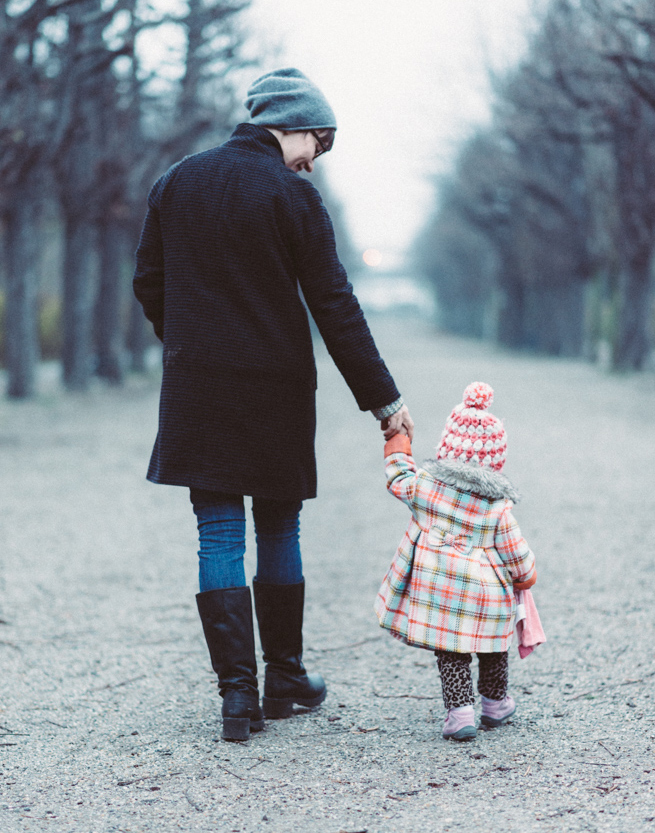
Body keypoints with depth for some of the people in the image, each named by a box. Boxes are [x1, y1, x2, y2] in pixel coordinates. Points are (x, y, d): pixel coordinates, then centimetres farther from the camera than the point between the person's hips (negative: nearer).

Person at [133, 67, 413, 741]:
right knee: (279, 534, 11)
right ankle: (284, 679, 20)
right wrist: (384, 399, -5)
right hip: (275, 389, -3)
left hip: (196, 386, 3)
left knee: (219, 538, 3)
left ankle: (237, 690, -4)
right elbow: (335, 307, -10)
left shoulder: (175, 183, 6)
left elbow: (148, 286, 11)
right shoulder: (291, 194, -9)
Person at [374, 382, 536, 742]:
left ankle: (459, 709, -3)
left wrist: (397, 455, 36)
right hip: (486, 595, 0)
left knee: (450, 652, 9)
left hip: (436, 588, 1)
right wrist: (525, 575, 20)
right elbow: (516, 552, 0)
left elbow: (399, 482, 17)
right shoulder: (497, 506, -8)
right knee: (491, 647, 20)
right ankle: (495, 703, 36)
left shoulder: (423, 483, -5)